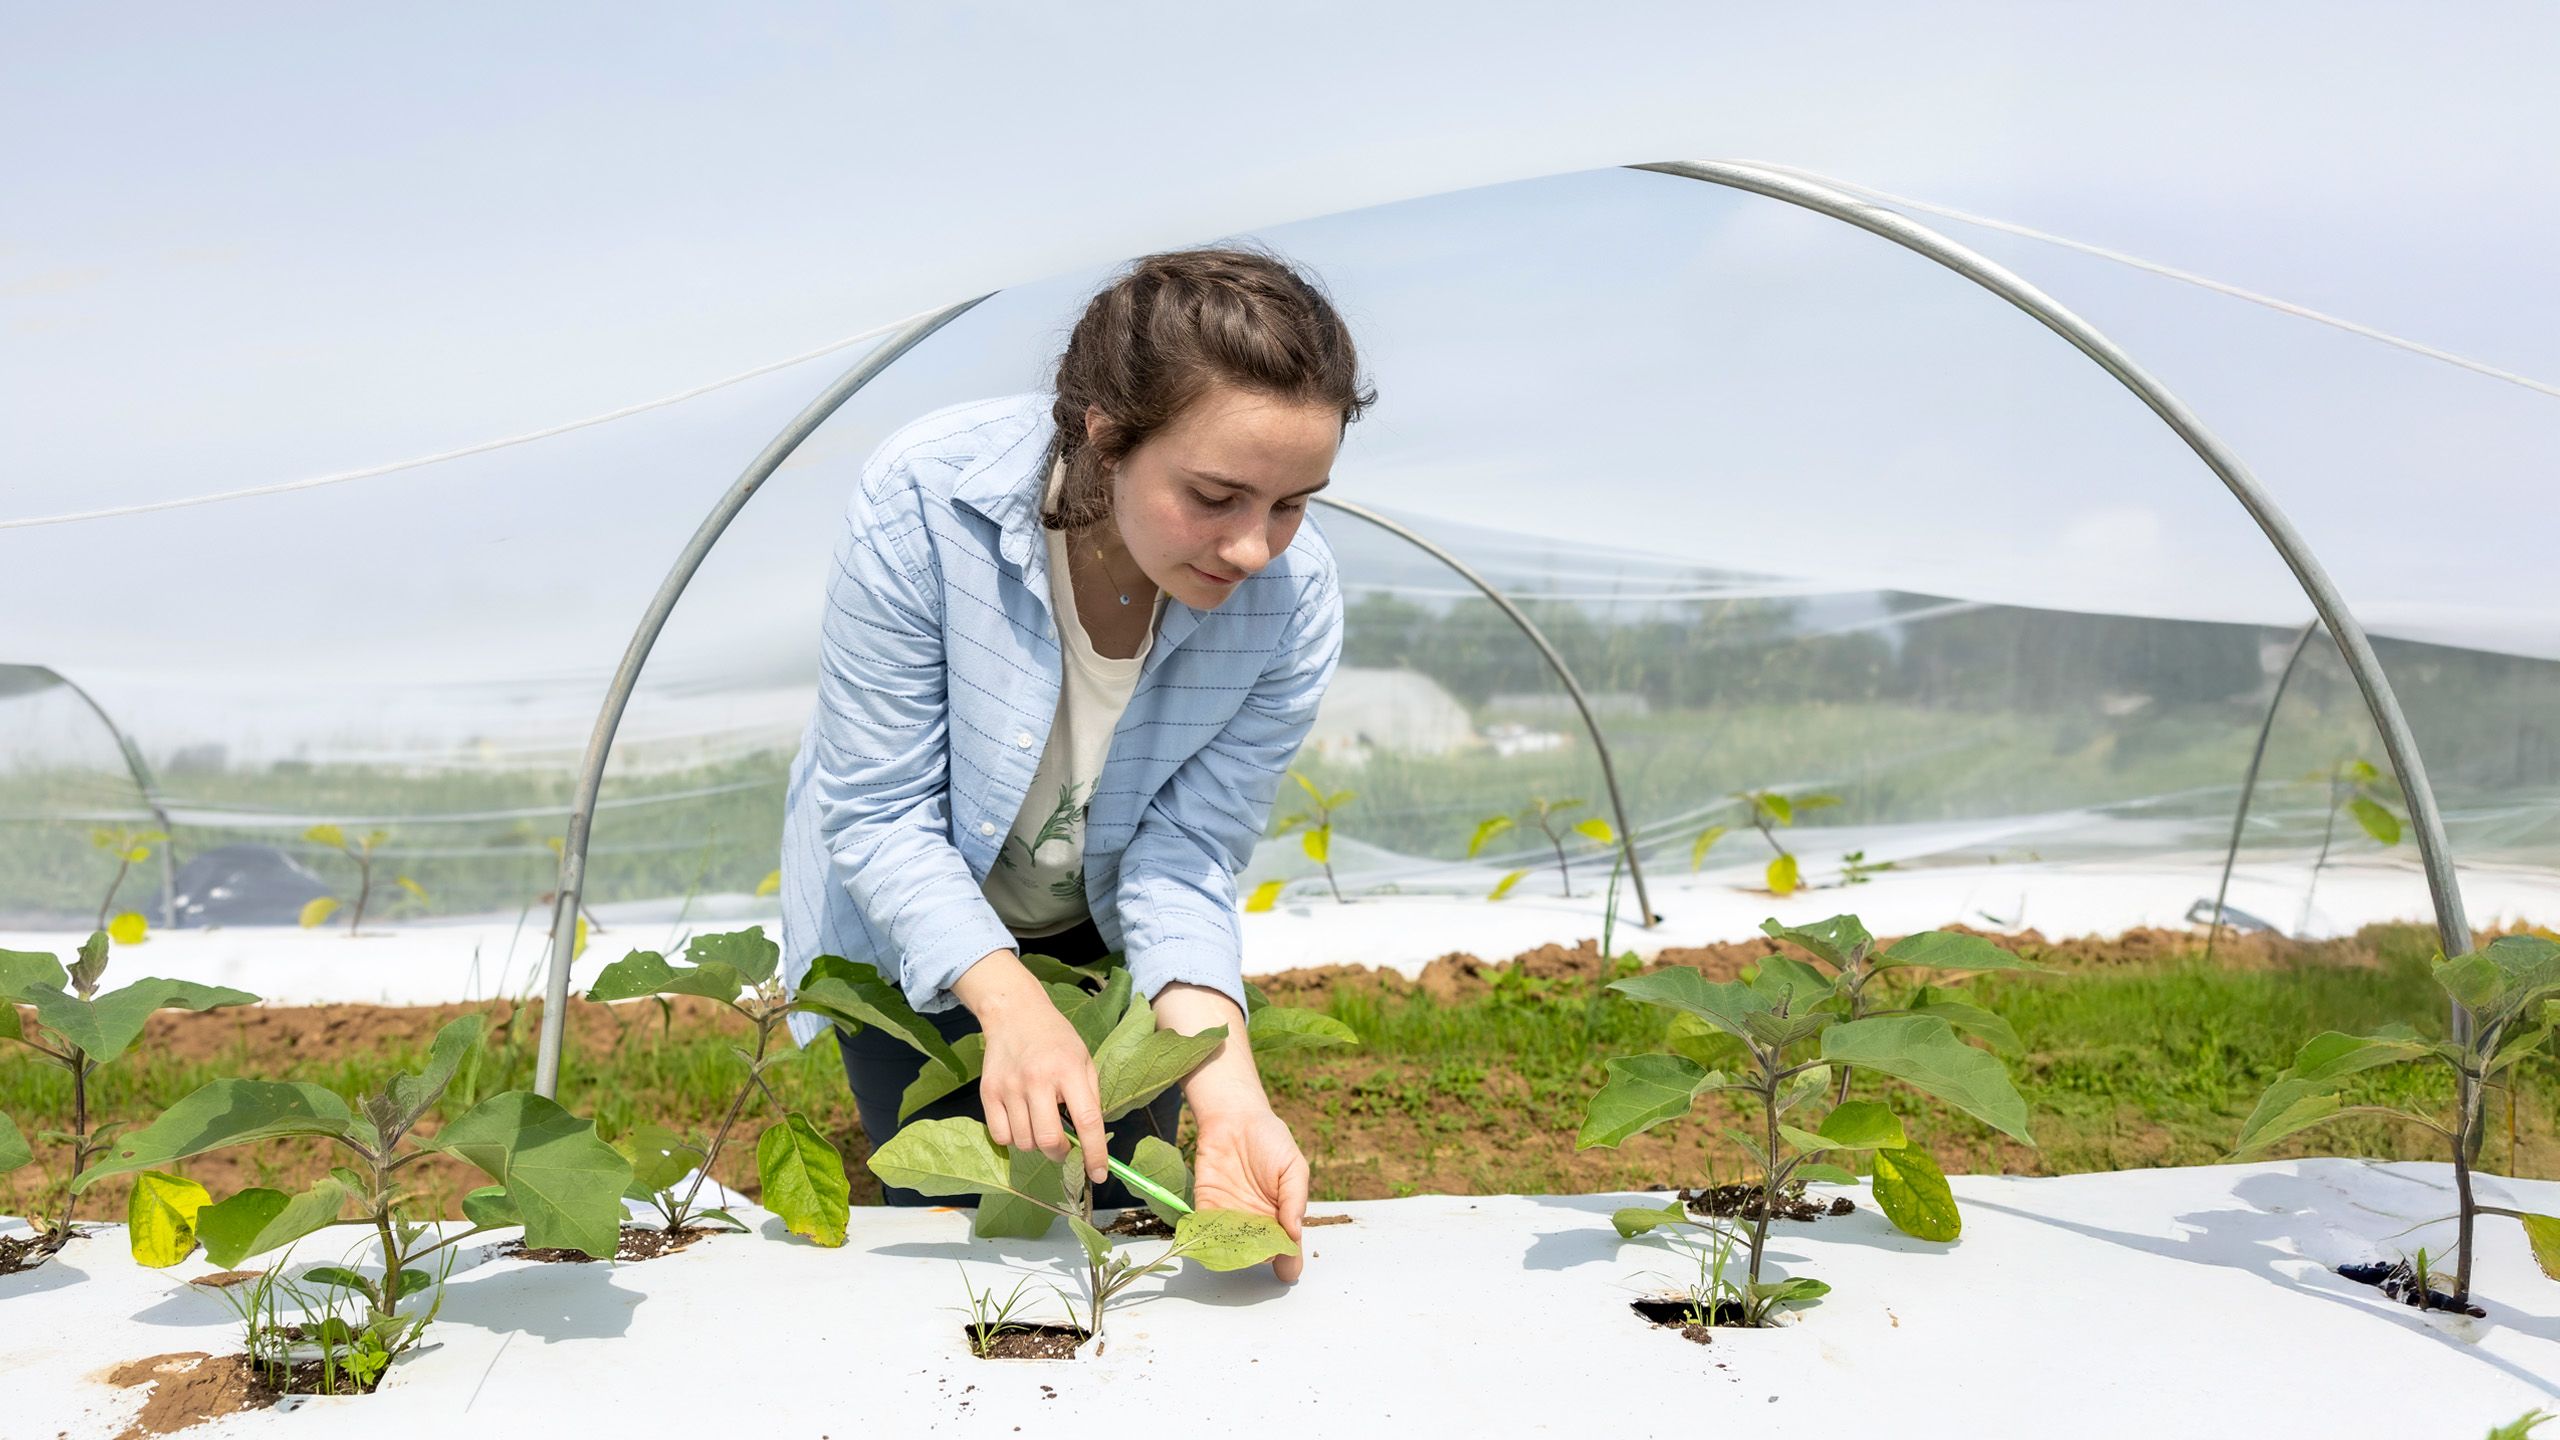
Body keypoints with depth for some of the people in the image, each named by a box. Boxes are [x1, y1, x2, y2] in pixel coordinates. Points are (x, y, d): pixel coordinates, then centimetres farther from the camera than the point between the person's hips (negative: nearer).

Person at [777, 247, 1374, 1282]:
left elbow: (1186, 860, -24)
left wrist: (1224, 1083, -41)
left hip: (1105, 934, 2)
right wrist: (1009, 1002, -43)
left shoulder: (1293, 602, -30)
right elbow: (880, 815, -29)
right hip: (908, 922, -1)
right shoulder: (924, 498, -36)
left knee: (1111, 1215, 11)